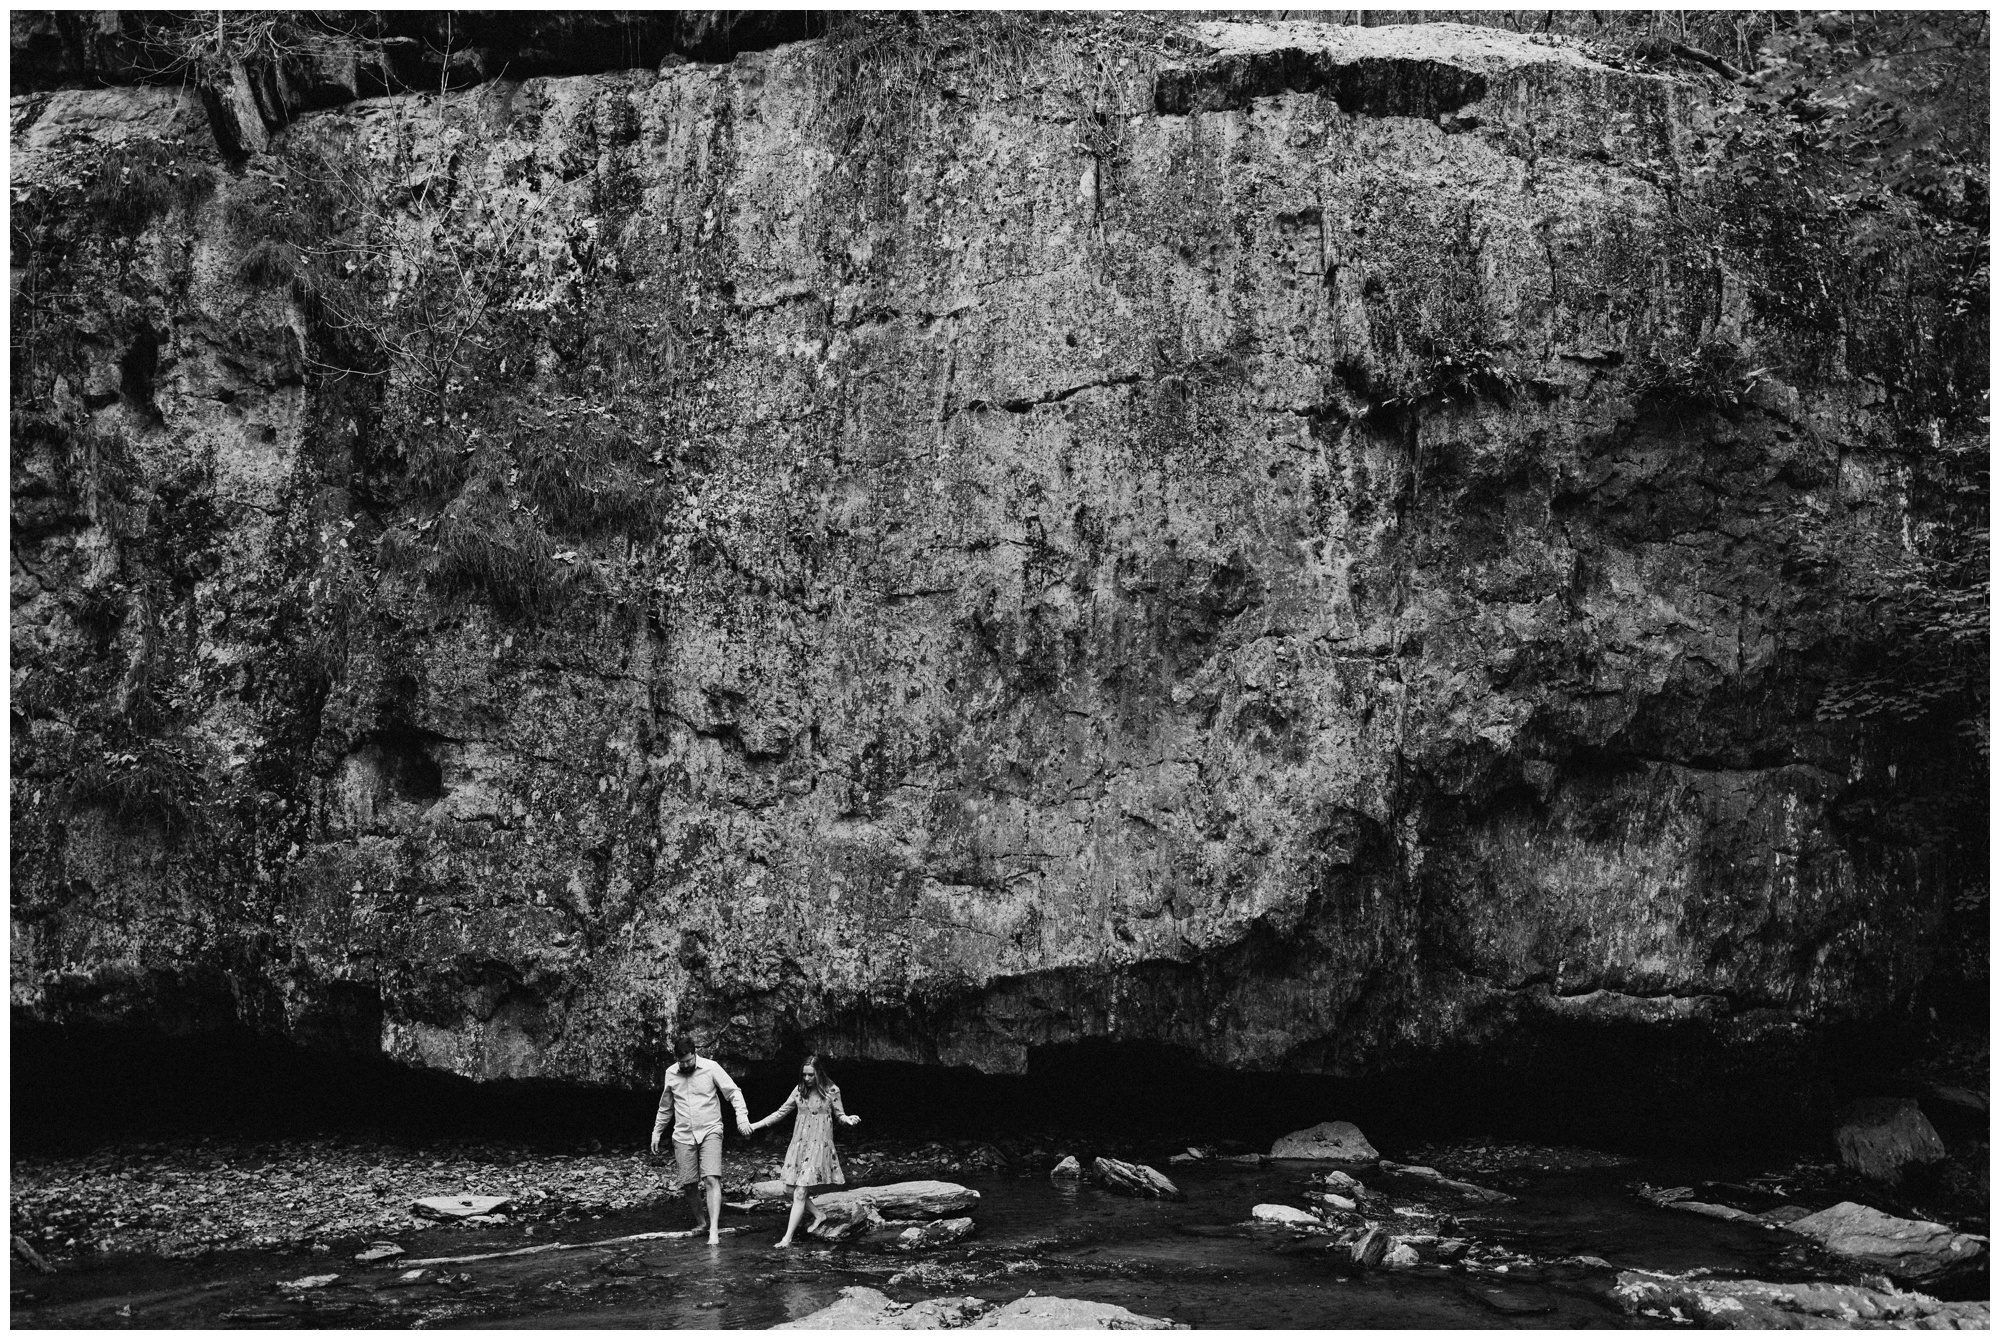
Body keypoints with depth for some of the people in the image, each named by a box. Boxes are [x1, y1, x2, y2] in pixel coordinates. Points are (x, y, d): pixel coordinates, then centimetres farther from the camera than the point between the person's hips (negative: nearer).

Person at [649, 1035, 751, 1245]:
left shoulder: (711, 1068, -6)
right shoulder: (670, 1073, 5)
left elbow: (733, 1092, -4)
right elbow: (665, 1107, 19)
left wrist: (742, 1118, -17)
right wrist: (656, 1132, 20)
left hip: (710, 1132, -3)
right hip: (683, 1135, 3)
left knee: (712, 1180, -16)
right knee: (689, 1184, 1)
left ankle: (714, 1230, -21)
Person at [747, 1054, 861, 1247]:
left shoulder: (832, 1091, -6)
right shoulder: (800, 1090, 4)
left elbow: (839, 1115, 3)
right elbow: (782, 1112, 12)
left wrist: (848, 1120, -21)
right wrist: (757, 1125, 8)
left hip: (819, 1144, -5)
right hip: (799, 1143, 5)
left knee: (800, 1192, -10)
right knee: (790, 1188, 4)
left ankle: (788, 1237, -5)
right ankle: (818, 1215, 26)